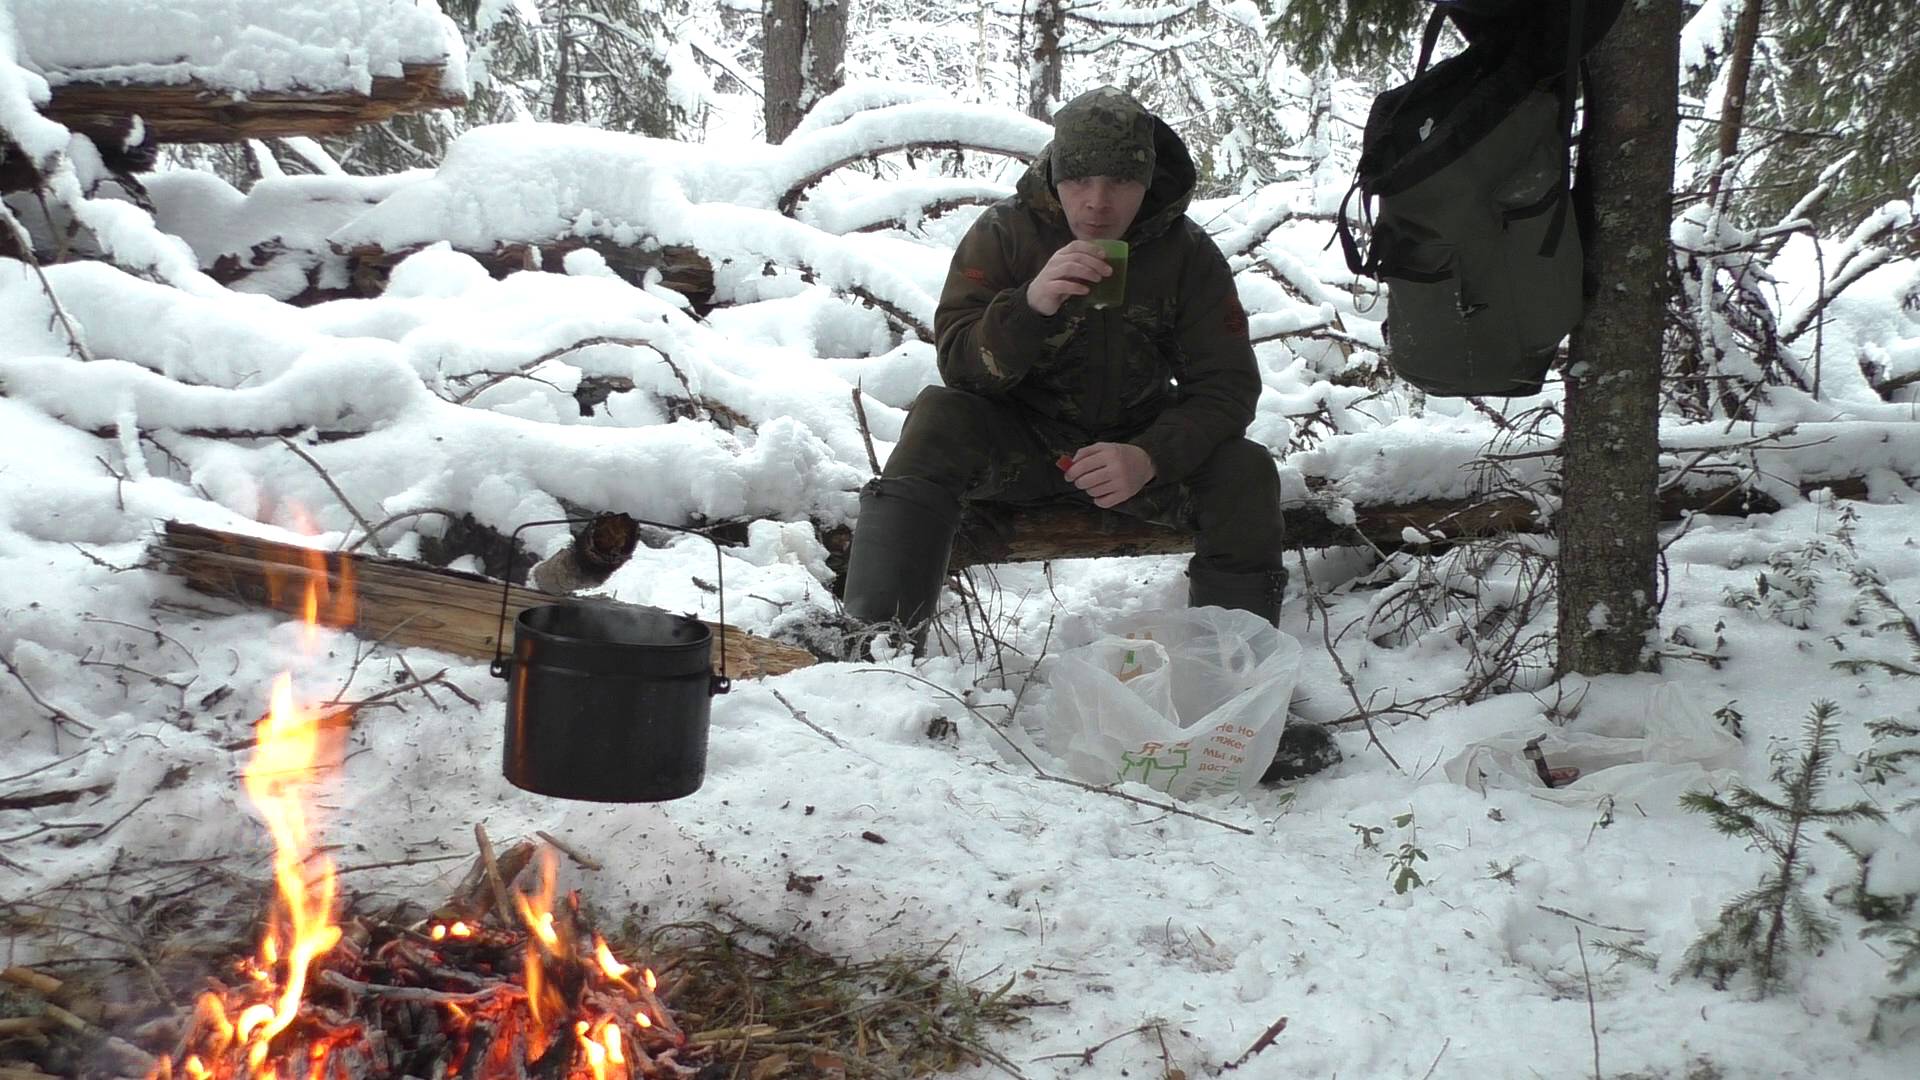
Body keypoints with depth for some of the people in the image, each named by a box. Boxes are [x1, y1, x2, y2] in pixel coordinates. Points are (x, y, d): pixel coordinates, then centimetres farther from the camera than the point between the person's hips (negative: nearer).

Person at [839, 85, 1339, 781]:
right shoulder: (1005, 233, -9)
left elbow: (1227, 385, -12)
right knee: (938, 419, -29)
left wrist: (1149, 457, -32)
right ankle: (877, 644, -32)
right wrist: (1031, 302, -38)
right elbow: (957, 363, -18)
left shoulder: (1188, 255, -8)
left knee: (1246, 474, -24)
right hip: (1020, 438, -1)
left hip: (1138, 444, 1)